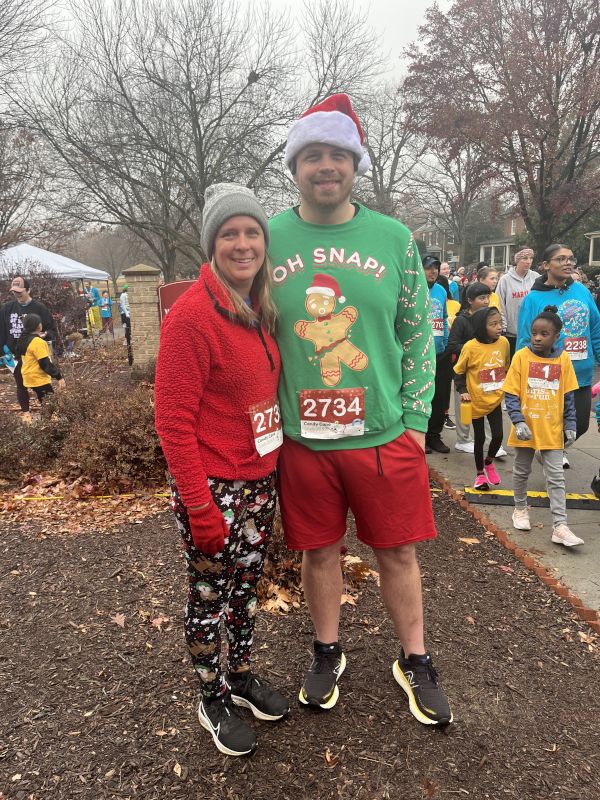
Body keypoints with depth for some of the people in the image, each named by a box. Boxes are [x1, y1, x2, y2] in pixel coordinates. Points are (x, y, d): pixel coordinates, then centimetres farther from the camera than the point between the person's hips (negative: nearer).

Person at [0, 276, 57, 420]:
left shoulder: (39, 307, -9)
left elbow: (52, 330, -6)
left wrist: (45, 335, -27)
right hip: (15, 355, 3)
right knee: (21, 385, 14)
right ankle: (25, 412, 27)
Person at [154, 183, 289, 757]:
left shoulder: (261, 310, 5)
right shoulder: (192, 313, -18)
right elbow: (173, 421, -18)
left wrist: (277, 469, 12)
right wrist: (200, 508, -18)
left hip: (260, 480, 7)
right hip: (212, 487, -7)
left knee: (247, 584, 21)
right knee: (209, 594, 12)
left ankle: (242, 676, 43)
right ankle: (212, 700, 34)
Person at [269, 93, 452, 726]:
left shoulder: (393, 238, 0)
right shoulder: (269, 240, 0)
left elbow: (418, 332, 4)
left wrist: (415, 418, -1)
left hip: (384, 433, 0)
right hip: (301, 437, 0)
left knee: (398, 551, 13)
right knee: (319, 551, 15)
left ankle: (413, 662, 36)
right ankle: (327, 654, 39)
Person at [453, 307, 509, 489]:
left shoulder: (504, 342, -6)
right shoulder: (470, 347, -18)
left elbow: (506, 368, 10)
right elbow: (459, 371, -5)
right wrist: (463, 391, -14)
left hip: (495, 399, 3)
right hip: (477, 401, -3)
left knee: (498, 435, 0)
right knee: (480, 438, 9)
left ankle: (489, 462, 31)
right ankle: (480, 473, 29)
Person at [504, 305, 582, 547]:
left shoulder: (563, 359, -2)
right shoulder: (521, 356, -9)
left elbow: (569, 396, 5)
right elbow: (511, 394, -9)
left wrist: (570, 426, 3)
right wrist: (518, 422, -19)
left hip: (552, 430, 1)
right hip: (526, 428, -1)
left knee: (556, 477, 0)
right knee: (521, 472, 16)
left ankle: (560, 526, 3)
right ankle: (520, 509, 37)